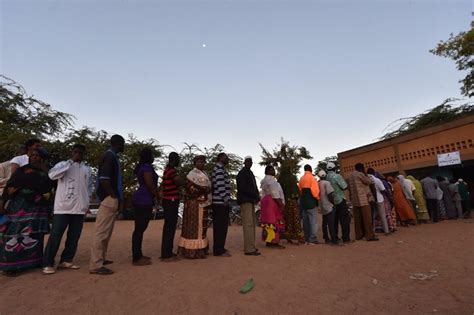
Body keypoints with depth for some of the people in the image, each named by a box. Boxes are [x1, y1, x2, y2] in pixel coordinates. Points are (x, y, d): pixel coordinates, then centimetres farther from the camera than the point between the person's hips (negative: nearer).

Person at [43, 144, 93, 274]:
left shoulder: (88, 169, 12)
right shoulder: (63, 164, 3)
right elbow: (52, 175, -17)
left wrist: (87, 202, 9)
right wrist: (69, 162, -15)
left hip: (80, 208, 4)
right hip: (63, 207, -3)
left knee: (74, 237, 8)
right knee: (56, 235, -2)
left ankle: (66, 260, 19)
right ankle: (48, 263, 9)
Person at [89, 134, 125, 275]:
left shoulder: (112, 156, 16)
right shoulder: (109, 156, -13)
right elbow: (104, 179, -22)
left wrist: (118, 198, 16)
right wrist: (114, 196, -13)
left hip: (111, 199, 10)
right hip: (109, 199, -10)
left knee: (106, 231, 17)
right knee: (102, 231, -4)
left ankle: (101, 258, 28)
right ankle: (95, 265, 3)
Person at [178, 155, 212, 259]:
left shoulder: (204, 174, 17)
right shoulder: (192, 174, -8)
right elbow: (191, 189, -17)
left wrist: (208, 196, 13)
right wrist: (204, 190, -20)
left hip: (203, 203, 9)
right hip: (195, 204, -9)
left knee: (201, 226, 11)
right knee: (193, 226, -5)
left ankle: (200, 249, 18)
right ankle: (192, 250, 2)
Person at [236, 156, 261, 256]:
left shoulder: (250, 173, 22)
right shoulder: (242, 173, -5)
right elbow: (243, 188, -16)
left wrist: (256, 196, 4)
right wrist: (256, 195, -14)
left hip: (251, 200, 9)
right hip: (245, 200, -9)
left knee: (252, 224, 10)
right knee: (248, 224, -11)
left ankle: (250, 246, 17)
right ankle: (249, 249, -8)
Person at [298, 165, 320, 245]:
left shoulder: (301, 178, 12)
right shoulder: (312, 177, -8)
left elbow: (300, 189, 9)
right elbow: (315, 190, -14)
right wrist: (317, 197, 1)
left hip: (303, 201, 7)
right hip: (311, 202, -7)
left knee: (305, 221, 11)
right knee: (313, 221, -1)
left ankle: (306, 239, 16)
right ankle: (312, 239, -1)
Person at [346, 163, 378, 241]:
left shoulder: (349, 176, 15)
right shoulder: (360, 174, -6)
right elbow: (369, 182, 3)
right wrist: (365, 174, 12)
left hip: (354, 200, 7)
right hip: (362, 199, -7)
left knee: (357, 218, 9)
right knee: (367, 218, -2)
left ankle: (358, 235, 14)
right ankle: (370, 235, -1)